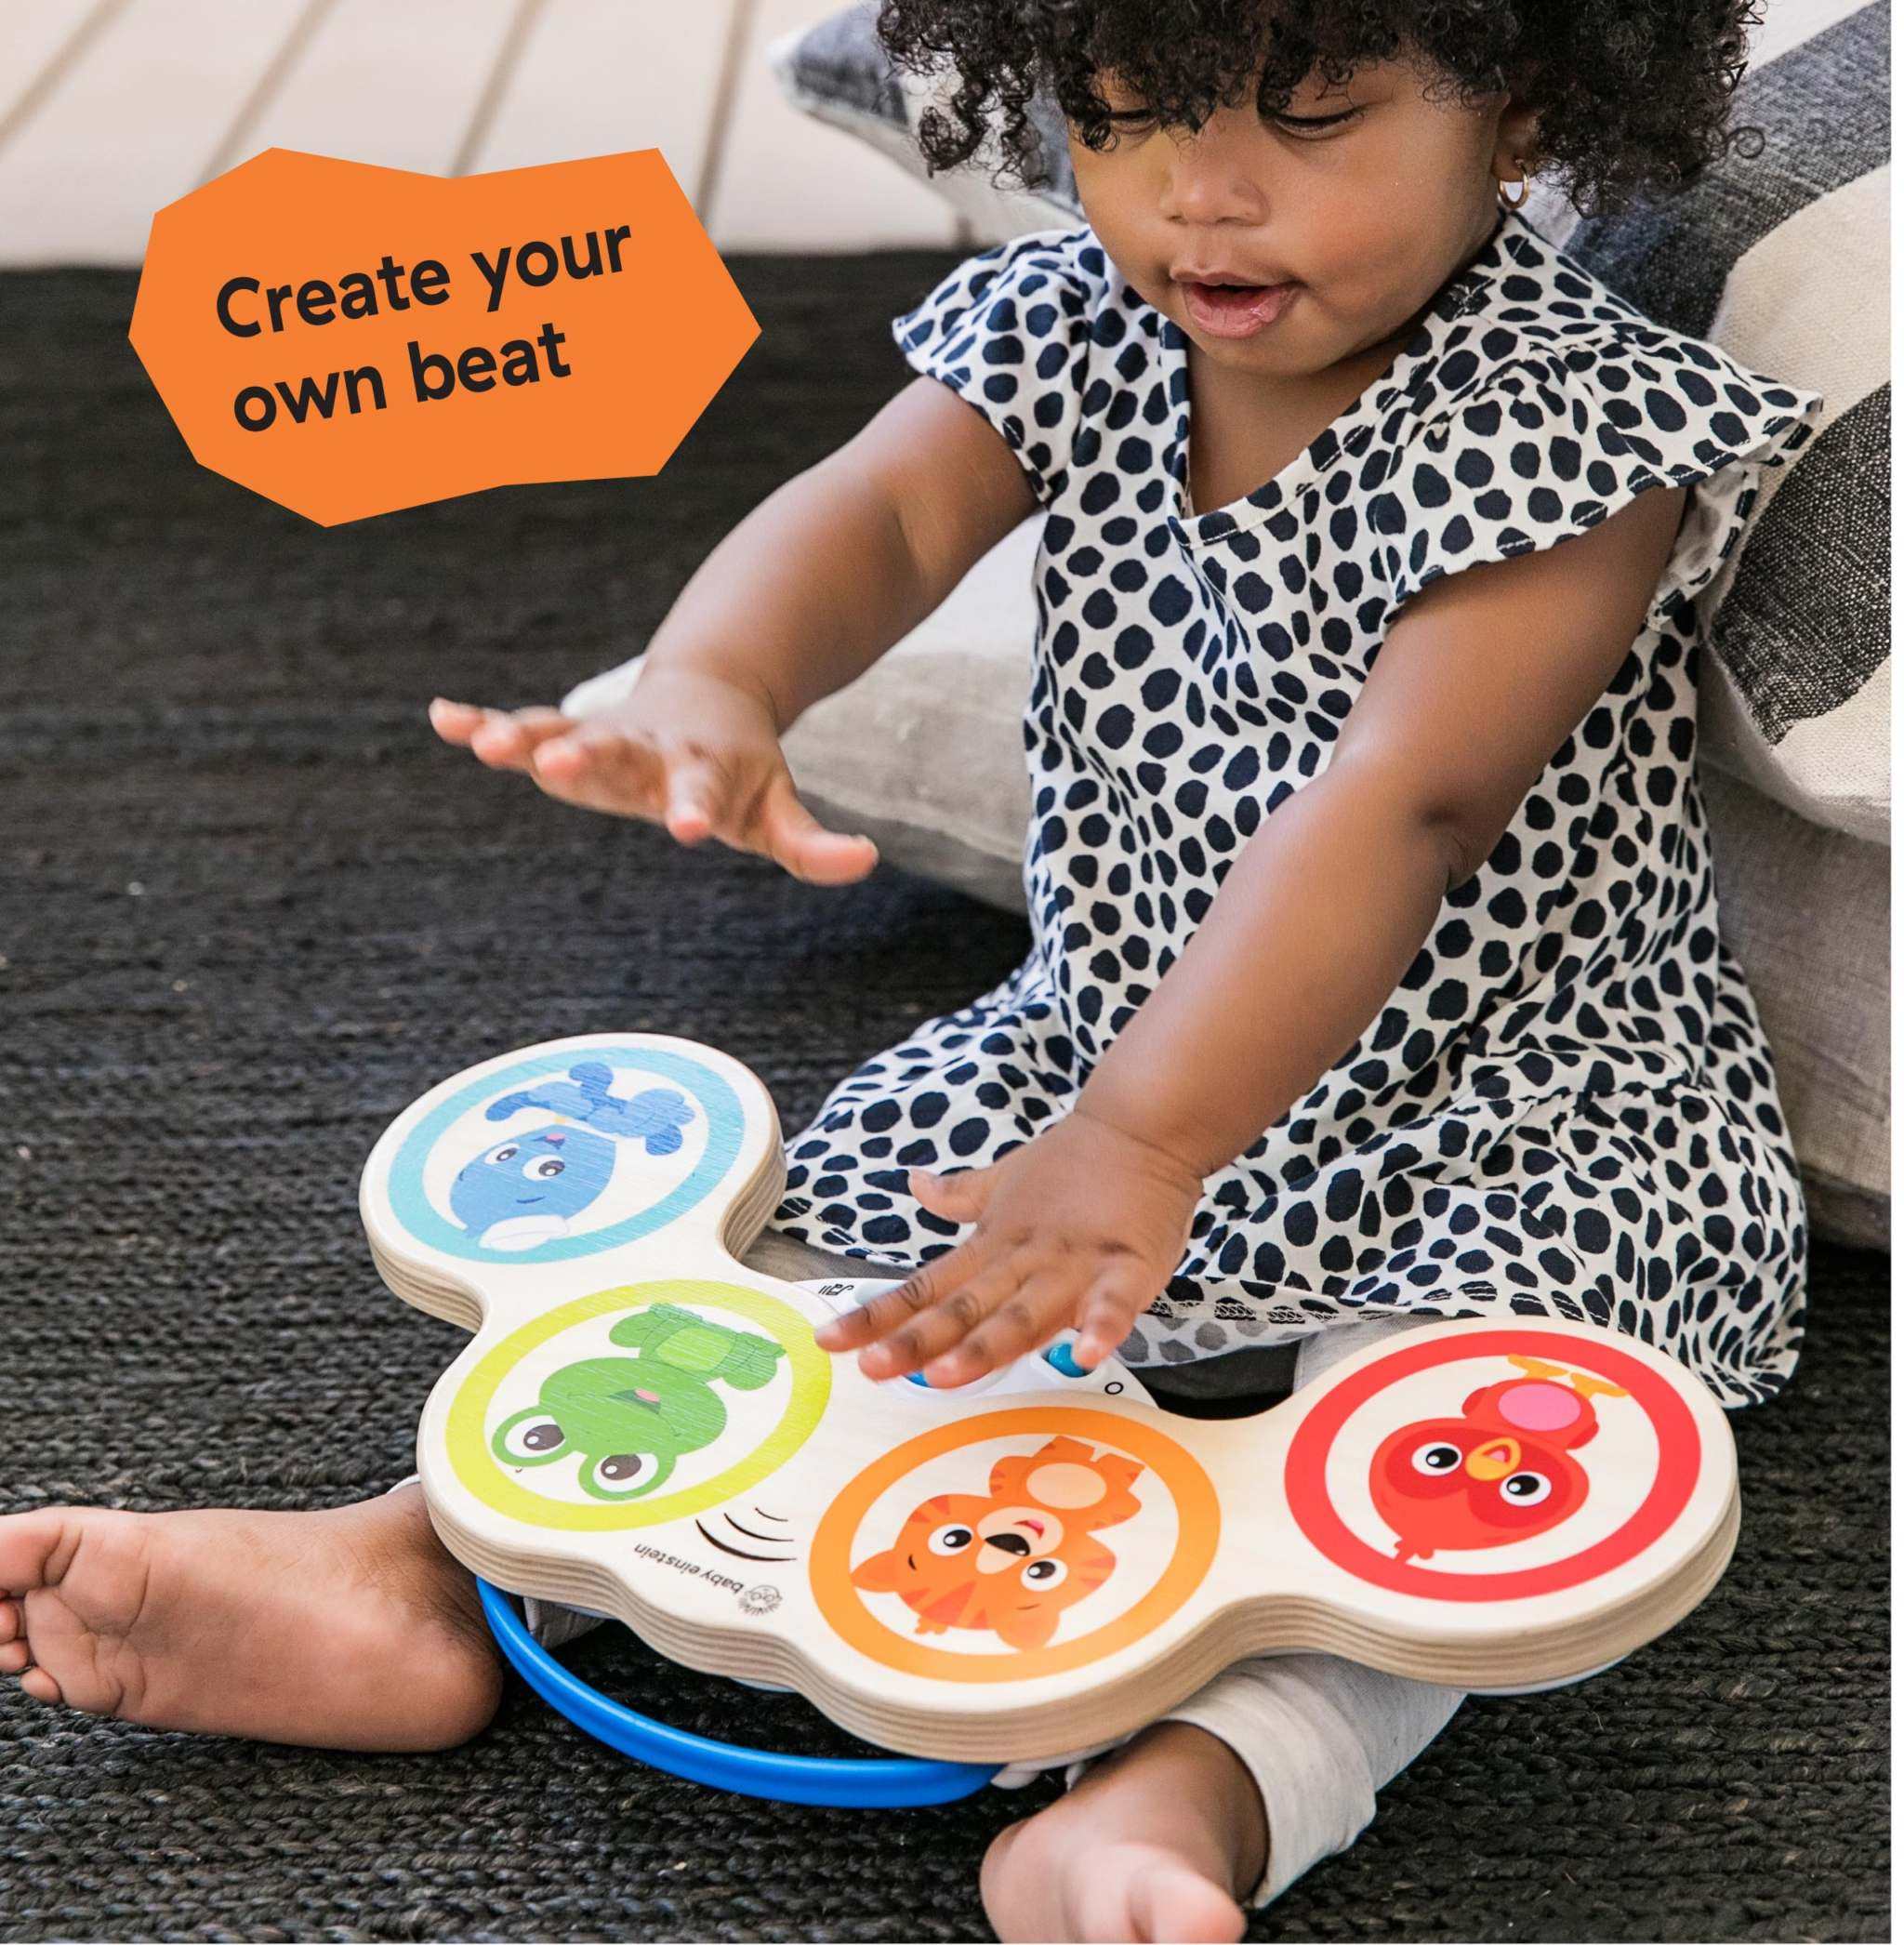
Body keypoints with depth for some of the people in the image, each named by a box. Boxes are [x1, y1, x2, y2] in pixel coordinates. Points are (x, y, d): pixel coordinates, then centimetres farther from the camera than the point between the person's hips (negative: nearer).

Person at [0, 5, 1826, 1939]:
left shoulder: (1572, 420, -21)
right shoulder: (1070, 326, -3)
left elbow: (1400, 807, -32)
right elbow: (883, 505, -20)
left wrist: (1137, 1146, -40)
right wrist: (708, 685, -45)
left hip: (1512, 1109, -5)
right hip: (1100, 1037, 5)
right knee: (818, 1232, -7)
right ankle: (418, 1568, -8)